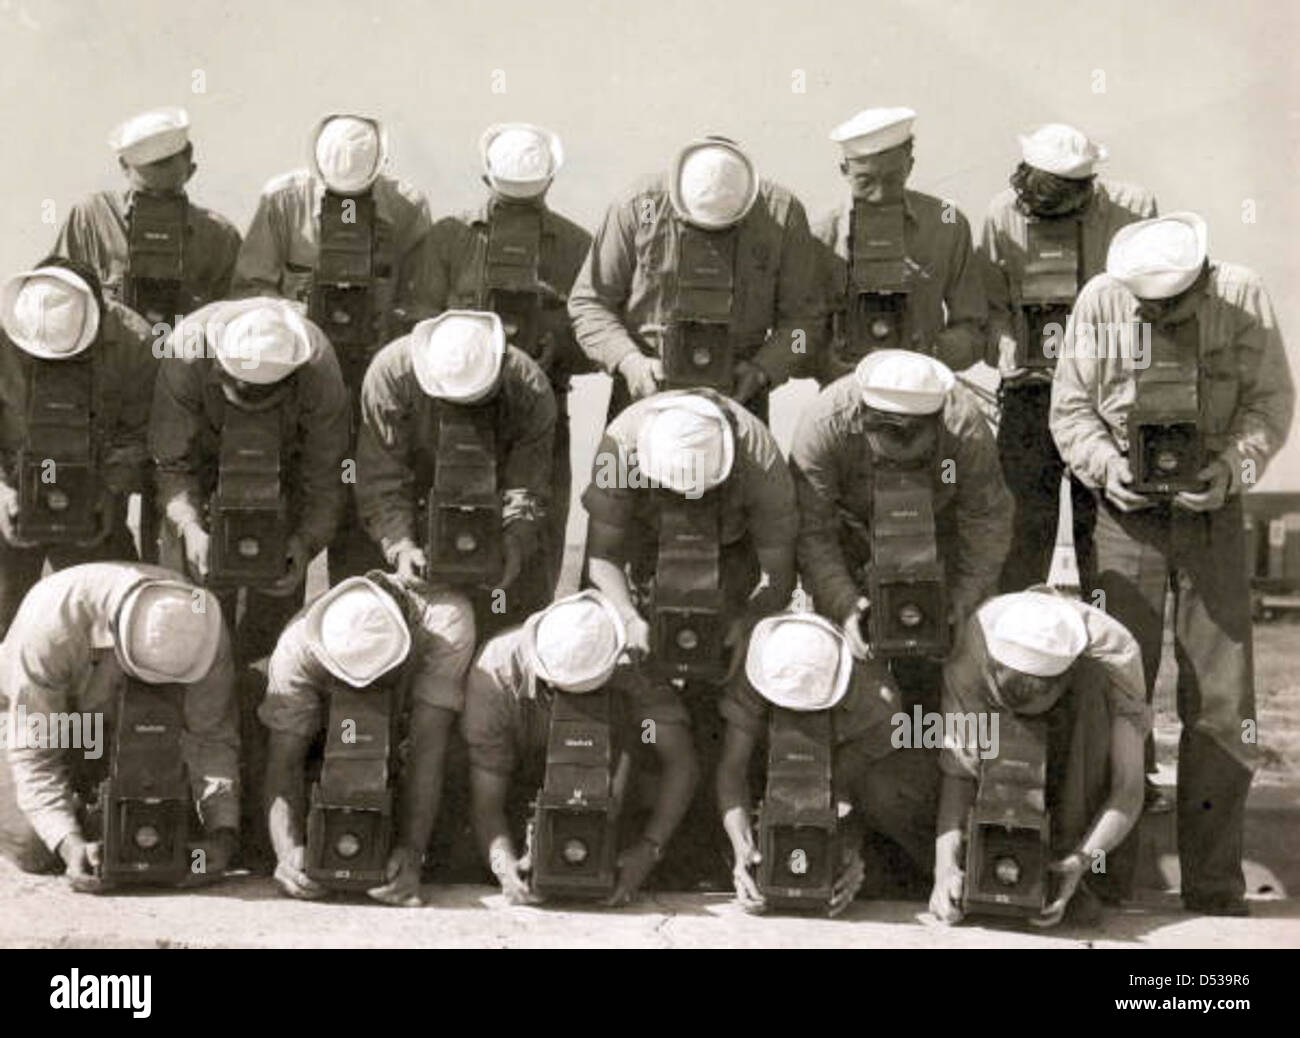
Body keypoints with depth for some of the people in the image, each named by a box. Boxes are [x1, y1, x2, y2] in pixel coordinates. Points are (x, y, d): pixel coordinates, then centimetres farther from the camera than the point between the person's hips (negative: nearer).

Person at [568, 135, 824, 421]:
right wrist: (629, 361, -15)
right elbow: (588, 302, 0)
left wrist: (761, 371, -13)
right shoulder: (639, 207, -7)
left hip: (737, 395, 0)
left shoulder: (783, 213, -5)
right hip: (645, 393, 0)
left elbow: (800, 317, 3)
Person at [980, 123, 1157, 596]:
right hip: (1030, 388, 0)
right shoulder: (1004, 213, -1)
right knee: (1026, 523, -1)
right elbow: (990, 304, 6)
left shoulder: (1133, 206, -4)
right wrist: (1011, 356, -10)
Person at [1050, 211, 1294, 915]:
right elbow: (1070, 408, 1)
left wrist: (1233, 467, -18)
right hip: (1128, 515, 0)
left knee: (1222, 703, -1)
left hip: (1214, 515, 0)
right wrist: (1108, 467, -15)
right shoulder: (1099, 302, -4)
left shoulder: (1242, 296, -5)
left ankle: (1215, 890, 8)